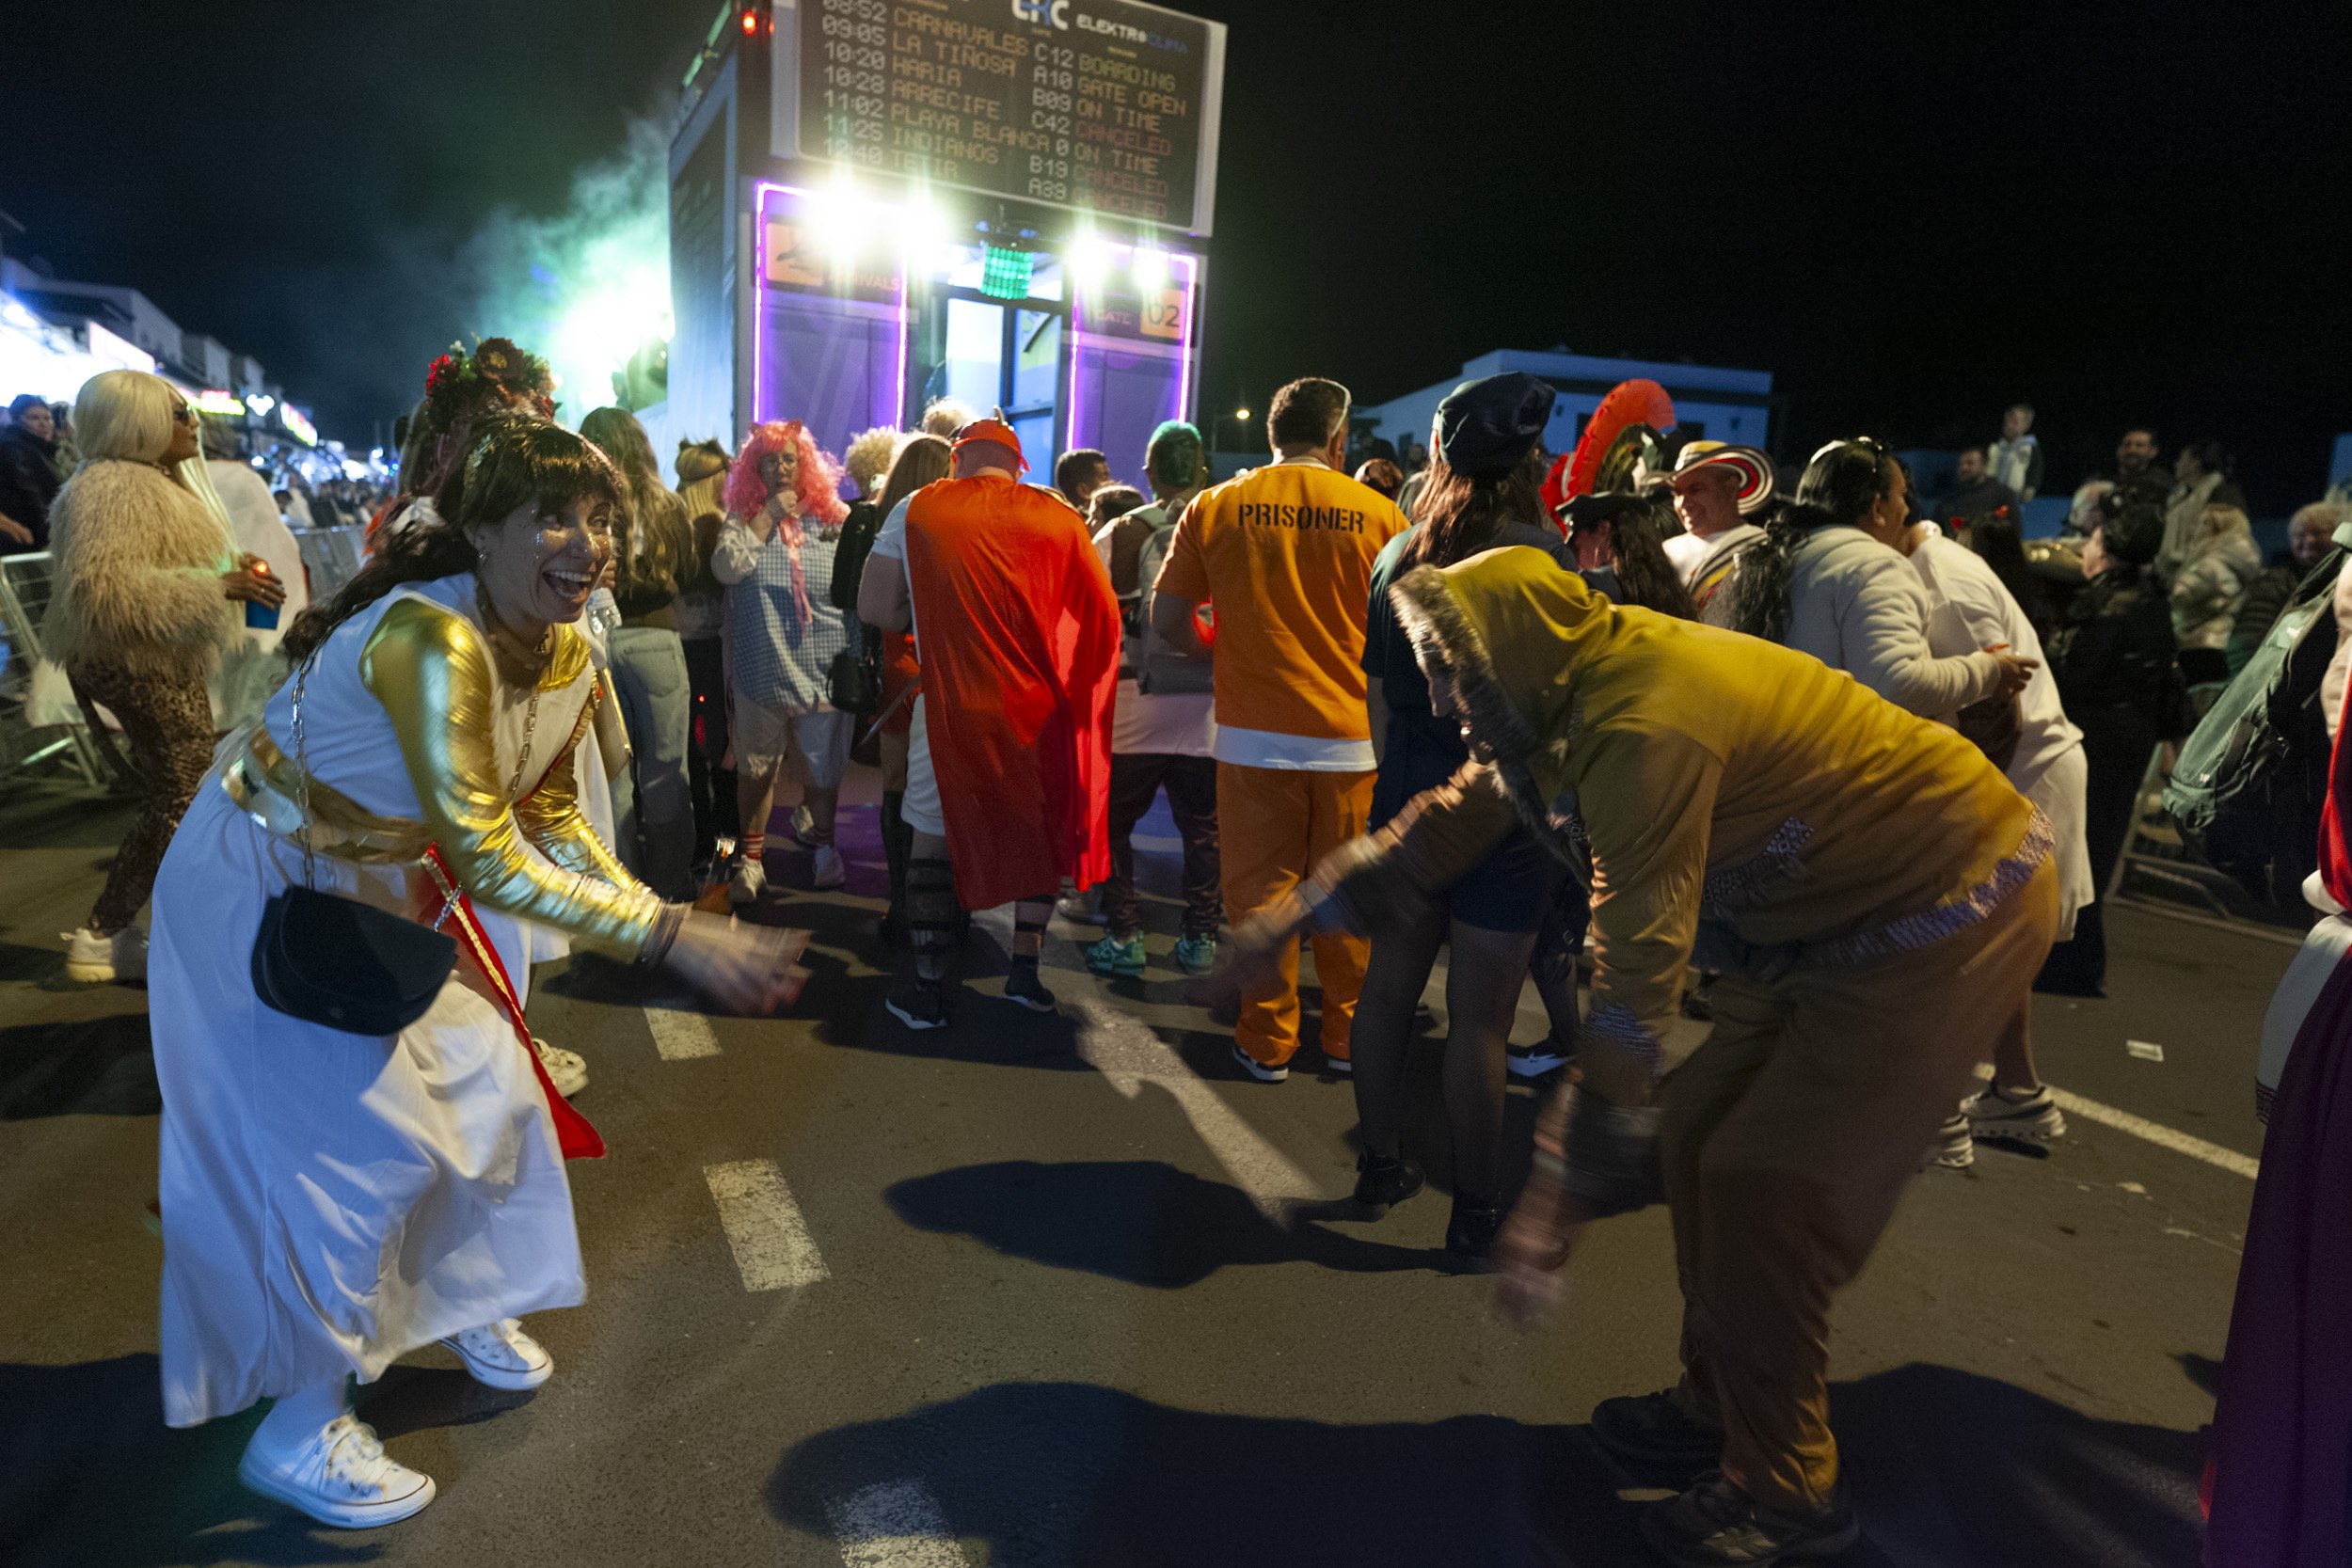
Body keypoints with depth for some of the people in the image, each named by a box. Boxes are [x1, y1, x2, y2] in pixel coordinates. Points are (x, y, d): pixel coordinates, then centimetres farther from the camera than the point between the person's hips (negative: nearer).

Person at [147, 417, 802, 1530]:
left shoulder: (567, 656, -9)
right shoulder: (434, 639, -35)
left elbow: (547, 816, 3)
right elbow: (488, 862, -39)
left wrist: (657, 908, -10)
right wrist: (671, 938, -40)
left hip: (386, 889, 8)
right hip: (264, 896, -8)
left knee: (484, 1089, 13)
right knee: (365, 1144, -4)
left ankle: (469, 1301, 40)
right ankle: (298, 1430, 19)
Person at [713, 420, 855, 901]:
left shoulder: (832, 519, 3)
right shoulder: (742, 520, 3)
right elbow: (726, 568, -15)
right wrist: (768, 516, -13)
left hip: (823, 673, 0)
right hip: (761, 674, 0)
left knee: (822, 768, 11)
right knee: (757, 769, 11)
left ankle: (823, 844, 32)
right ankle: (750, 856, 24)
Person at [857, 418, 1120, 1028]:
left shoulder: (917, 511, -1)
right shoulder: (1060, 517, 1)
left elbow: (872, 607, -1)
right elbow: (1104, 616, 1)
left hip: (952, 702, -1)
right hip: (1041, 704, 1)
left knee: (935, 836, 12)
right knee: (1044, 830, 19)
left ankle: (928, 989, 15)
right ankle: (1025, 970, 21)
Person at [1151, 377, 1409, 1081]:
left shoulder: (1217, 508, -1)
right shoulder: (1379, 514, -2)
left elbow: (1166, 619, 2)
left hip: (1255, 734, 0)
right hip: (1352, 737, 0)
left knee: (1260, 891, 10)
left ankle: (1266, 1042, 19)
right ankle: (1347, 1037, 27)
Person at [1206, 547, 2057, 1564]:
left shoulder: (1641, 727, -32)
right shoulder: (1569, 697, -2)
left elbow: (1634, 984, -34)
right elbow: (1453, 820, 9)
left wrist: (1555, 1203, -30)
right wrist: (1290, 919, 12)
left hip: (1951, 913, -9)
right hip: (1831, 915, 9)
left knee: (1763, 1190, -8)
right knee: (1698, 1143, 10)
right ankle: (1717, 1409, 28)